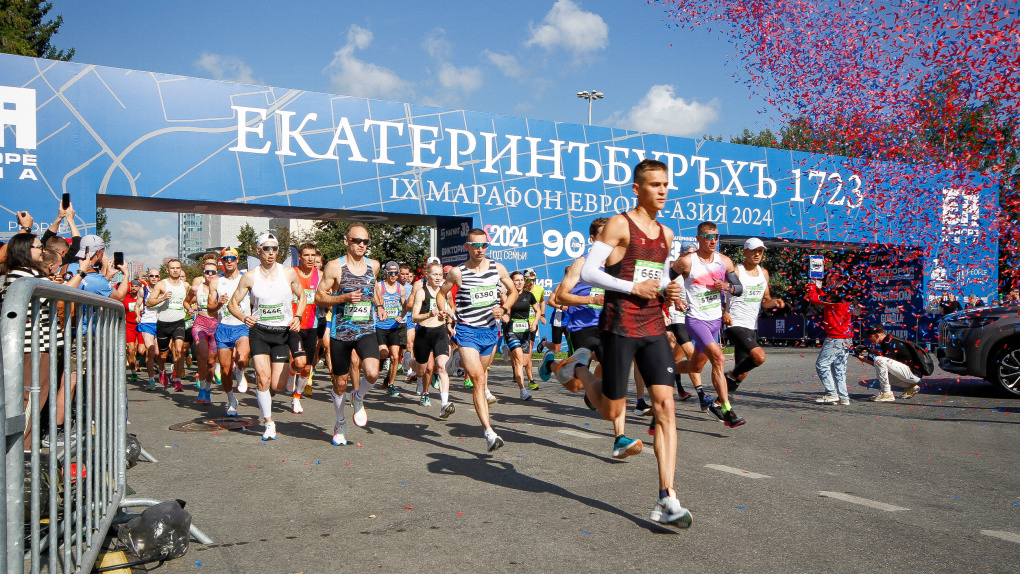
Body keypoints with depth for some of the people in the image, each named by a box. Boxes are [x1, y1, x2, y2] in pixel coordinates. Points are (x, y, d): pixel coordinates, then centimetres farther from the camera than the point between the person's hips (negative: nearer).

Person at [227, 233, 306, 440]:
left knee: (277, 385, -4)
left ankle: (261, 392, 34)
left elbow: (301, 296, 12)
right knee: (264, 378, -12)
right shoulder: (249, 277, -2)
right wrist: (244, 317, -16)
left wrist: (297, 317, -5)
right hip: (259, 331, 0)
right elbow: (232, 303, 4)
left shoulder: (289, 273, 0)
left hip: (283, 332, 1)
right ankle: (269, 423, 5)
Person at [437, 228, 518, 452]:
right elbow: (441, 293, 12)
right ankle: (489, 433, -22)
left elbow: (513, 291, 16)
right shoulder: (457, 272, -3)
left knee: (479, 376, 19)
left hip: (490, 330, 4)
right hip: (467, 331, -4)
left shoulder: (497, 268, 3)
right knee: (478, 379, -17)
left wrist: (504, 308, -2)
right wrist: (443, 312, -6)